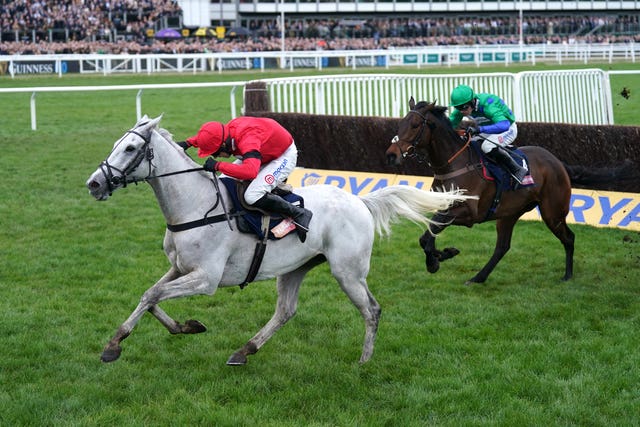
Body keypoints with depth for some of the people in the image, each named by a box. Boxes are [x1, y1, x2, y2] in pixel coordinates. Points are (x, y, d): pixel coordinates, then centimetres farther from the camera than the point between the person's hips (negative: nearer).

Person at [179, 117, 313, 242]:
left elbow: (250, 171, -56)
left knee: (252, 196, -27)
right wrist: (188, 143, -3)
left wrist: (218, 166, -51)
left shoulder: (248, 141, -40)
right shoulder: (229, 129, -15)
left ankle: (299, 214, -15)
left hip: (285, 156, -9)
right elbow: (210, 135, 11)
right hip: (265, 154, 9)